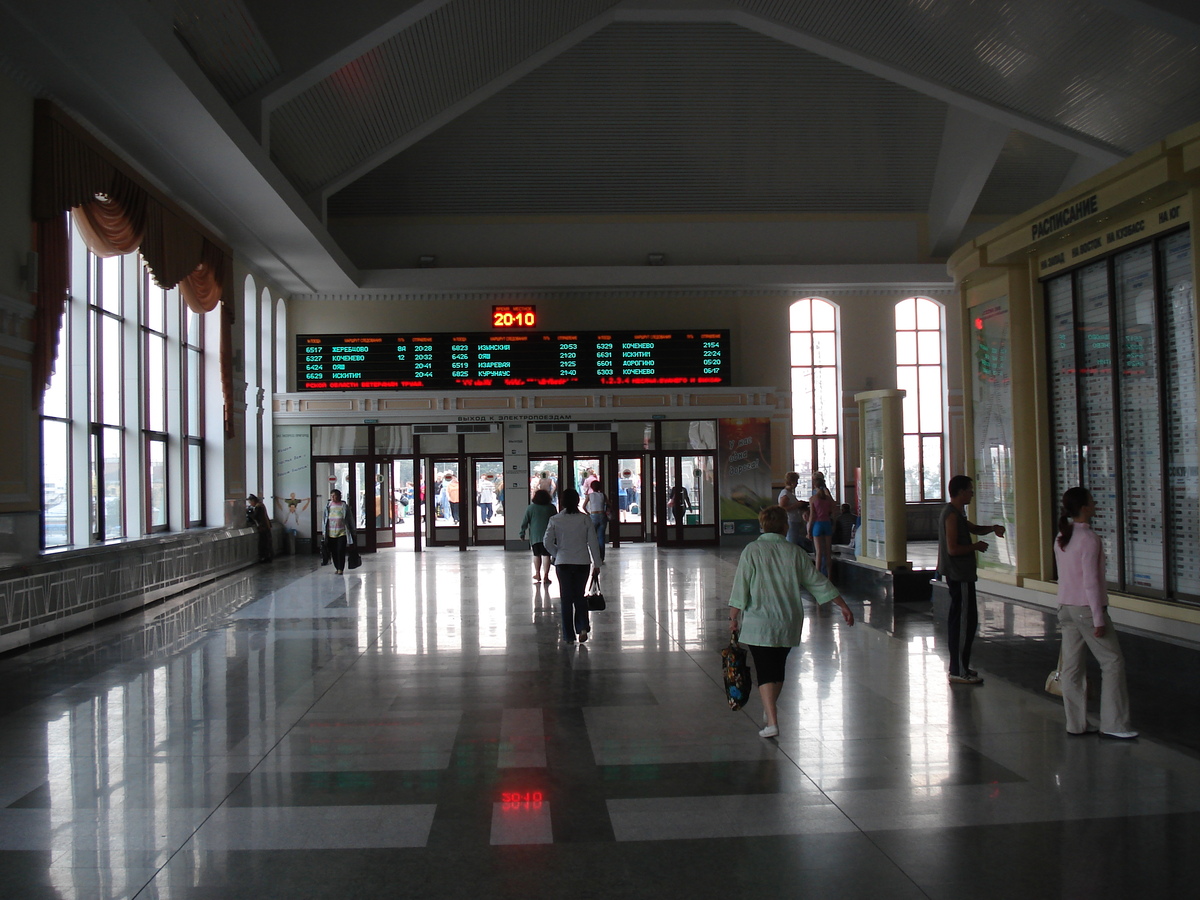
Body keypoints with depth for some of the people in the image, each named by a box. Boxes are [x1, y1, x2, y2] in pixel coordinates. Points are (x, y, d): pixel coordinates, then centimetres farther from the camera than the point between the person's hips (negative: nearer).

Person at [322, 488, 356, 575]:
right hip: (331, 533, 3)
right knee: (333, 552, 7)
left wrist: (352, 532, 2)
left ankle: (340, 569, -2)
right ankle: (337, 568, 21)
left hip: (342, 533, -3)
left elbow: (350, 519, 2)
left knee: (340, 551, -9)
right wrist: (324, 531, 7)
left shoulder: (344, 506, -2)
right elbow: (324, 519, 10)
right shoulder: (328, 506, 5)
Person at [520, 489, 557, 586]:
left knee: (536, 555, 14)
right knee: (546, 555, -3)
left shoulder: (530, 508, 1)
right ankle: (545, 576, -8)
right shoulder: (551, 507, 2)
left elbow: (525, 522, 1)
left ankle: (537, 574, 21)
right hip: (547, 535, -1)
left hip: (534, 535, 1)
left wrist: (522, 533, 9)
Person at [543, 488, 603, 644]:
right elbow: (593, 542, -3)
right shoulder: (585, 519, -4)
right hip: (582, 562, 1)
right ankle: (583, 627, -1)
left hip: (563, 563, -1)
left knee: (566, 598, 6)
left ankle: (569, 636, 8)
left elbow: (547, 542, -7)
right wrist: (597, 564, 4)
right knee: (580, 596, 16)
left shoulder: (555, 520, -5)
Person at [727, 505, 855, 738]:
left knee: (765, 671, -2)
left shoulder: (752, 551, -7)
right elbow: (818, 582, 7)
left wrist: (733, 618, 0)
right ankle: (771, 708, 37)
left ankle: (771, 721, -12)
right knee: (778, 667, 20)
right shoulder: (795, 552, 2)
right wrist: (843, 606, 16)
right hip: (788, 623, 4)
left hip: (759, 623, -3)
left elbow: (740, 589, -8)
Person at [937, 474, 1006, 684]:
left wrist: (992, 528, 9)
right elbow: (952, 549, -25)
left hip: (959, 574, 11)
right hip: (960, 575, -11)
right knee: (966, 621, -8)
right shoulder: (952, 515, -18)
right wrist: (976, 547, -11)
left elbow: (973, 528, 28)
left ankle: (958, 667, 22)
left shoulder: (955, 513, 14)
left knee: (958, 620, 15)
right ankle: (959, 671, -5)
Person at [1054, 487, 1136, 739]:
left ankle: (1076, 723, 14)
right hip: (1086, 608, -8)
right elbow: (1091, 581, -19)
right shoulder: (1089, 539, -17)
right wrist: (1098, 619, -16)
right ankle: (1113, 724, 5)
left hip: (1065, 607, 8)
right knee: (1112, 661, 2)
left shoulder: (1062, 537, 8)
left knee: (1071, 665, 9)